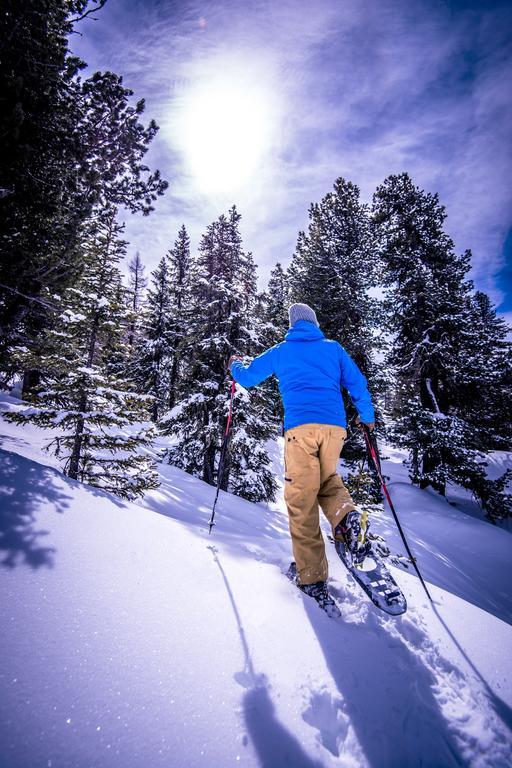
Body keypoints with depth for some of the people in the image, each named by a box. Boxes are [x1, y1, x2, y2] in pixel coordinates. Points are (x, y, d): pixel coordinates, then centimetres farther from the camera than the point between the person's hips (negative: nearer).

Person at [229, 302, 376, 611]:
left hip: (300, 426, -3)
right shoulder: (333, 348, 18)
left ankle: (313, 577, 1)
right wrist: (367, 416, 30)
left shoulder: (281, 351, 15)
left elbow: (247, 377, 23)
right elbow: (358, 383, 15)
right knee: (328, 479, 24)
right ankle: (348, 517, -5)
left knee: (302, 500, 1)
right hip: (335, 426, 3)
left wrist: (235, 365, 45)